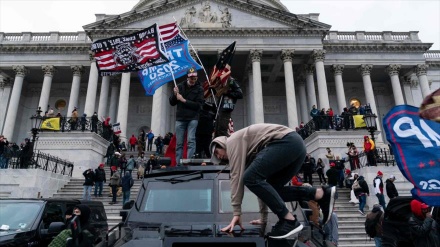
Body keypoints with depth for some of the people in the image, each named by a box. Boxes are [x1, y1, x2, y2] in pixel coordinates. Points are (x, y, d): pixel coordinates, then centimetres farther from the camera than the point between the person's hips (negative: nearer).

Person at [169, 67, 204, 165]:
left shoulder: (199, 89, 2)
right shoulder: (180, 86, 9)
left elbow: (198, 105, -9)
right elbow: (172, 103, 10)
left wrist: (184, 100, -13)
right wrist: (175, 95, -9)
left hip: (192, 118, -2)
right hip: (180, 118, 2)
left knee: (191, 140, -12)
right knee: (179, 143, 3)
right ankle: (178, 163, 8)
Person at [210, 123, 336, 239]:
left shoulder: (233, 141, 6)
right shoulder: (248, 153, 30)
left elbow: (237, 176, -5)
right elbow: (261, 181, 29)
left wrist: (236, 213, -4)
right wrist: (263, 217, 30)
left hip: (287, 141, -10)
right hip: (296, 145, 10)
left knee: (250, 178, -13)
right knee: (271, 189, 12)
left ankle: (289, 220, -11)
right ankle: (322, 193, 6)